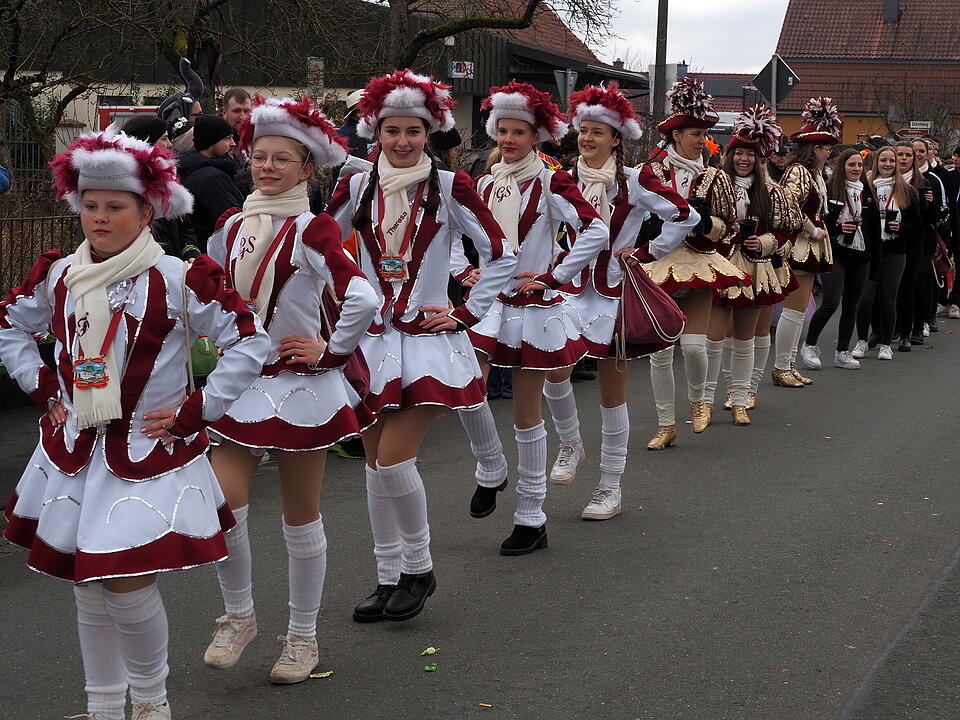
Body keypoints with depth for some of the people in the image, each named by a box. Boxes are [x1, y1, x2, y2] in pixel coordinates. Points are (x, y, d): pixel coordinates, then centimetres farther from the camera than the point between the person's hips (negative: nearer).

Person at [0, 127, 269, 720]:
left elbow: (251, 341, -9)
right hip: (74, 450, 5)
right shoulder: (59, 276, 3)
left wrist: (197, 410, -10)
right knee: (89, 588, 11)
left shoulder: (176, 279, -11)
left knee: (128, 583, -10)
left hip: (148, 453, -5)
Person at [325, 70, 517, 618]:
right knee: (376, 462, 7)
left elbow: (502, 256, -1)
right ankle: (390, 578, 20)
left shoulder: (450, 187, -5)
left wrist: (466, 314, -4)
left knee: (394, 460, -12)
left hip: (429, 338, -4)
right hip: (372, 339, 4)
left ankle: (419, 569, 10)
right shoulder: (357, 188, 3)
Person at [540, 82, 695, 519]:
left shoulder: (634, 183, -4)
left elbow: (684, 217, 0)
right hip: (573, 288, 3)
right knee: (554, 369, -19)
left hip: (617, 291, -2)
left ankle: (610, 489, 11)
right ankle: (570, 444, 11)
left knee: (612, 391, 2)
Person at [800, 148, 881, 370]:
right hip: (834, 254, -5)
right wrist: (837, 228, -21)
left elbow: (875, 230, 14)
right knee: (831, 302, -15)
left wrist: (875, 263, 10)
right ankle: (810, 345, 3)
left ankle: (842, 352, 19)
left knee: (851, 305, 9)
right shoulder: (829, 191, -5)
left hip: (860, 257, 5)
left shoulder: (867, 194, 11)